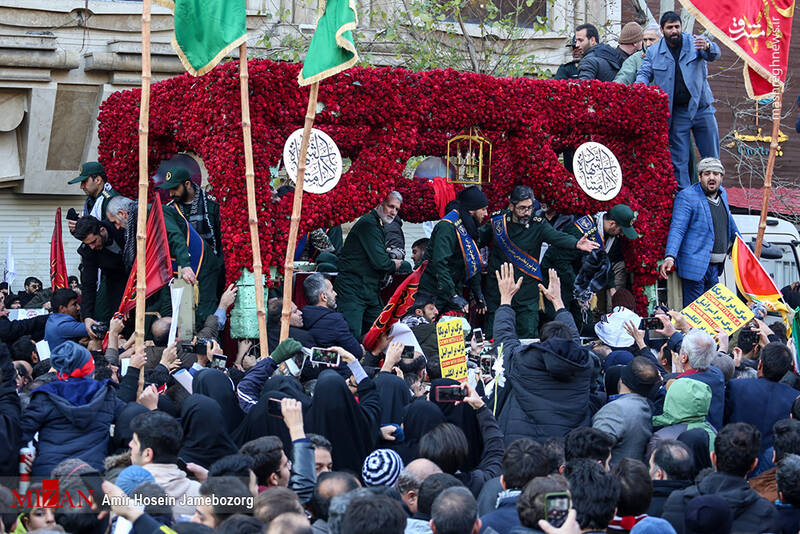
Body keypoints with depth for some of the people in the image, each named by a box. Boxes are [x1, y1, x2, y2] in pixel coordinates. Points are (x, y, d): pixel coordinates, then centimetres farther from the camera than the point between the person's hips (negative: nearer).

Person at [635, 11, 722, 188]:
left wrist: (707, 47, -43)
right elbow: (644, 73, 4)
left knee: (711, 157, 4)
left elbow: (715, 54, -17)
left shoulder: (694, 42, -2)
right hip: (676, 112, 1)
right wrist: (640, 86, -21)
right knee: (679, 160, 2)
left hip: (702, 108, -1)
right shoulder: (653, 52, 4)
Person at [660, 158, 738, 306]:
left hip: (715, 266, 8)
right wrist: (670, 257, -30)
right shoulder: (686, 197, -11)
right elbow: (677, 229, -18)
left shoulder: (722, 193, 13)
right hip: (695, 266, -8)